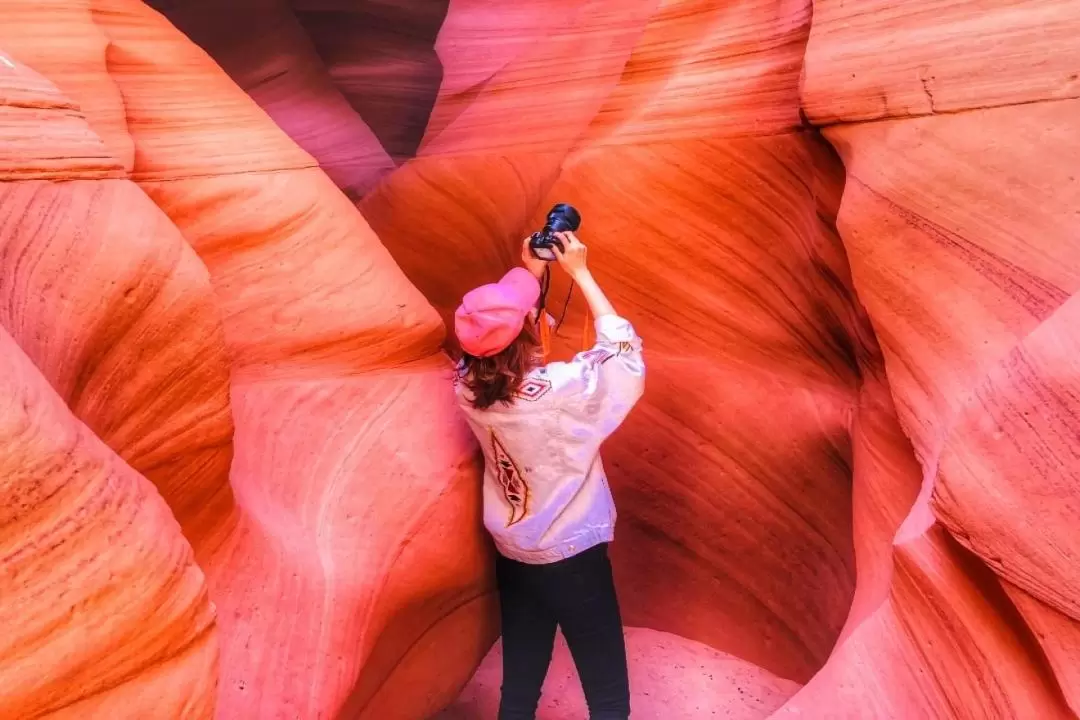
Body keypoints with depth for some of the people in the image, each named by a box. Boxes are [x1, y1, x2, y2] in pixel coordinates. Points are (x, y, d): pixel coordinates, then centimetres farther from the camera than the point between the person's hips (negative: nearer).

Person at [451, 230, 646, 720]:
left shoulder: (468, 385, -11)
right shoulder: (557, 390, -27)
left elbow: (494, 331, 10)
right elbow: (624, 351, -11)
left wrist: (531, 271, 7)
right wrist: (579, 272, -8)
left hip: (510, 558, 6)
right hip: (573, 559, -6)